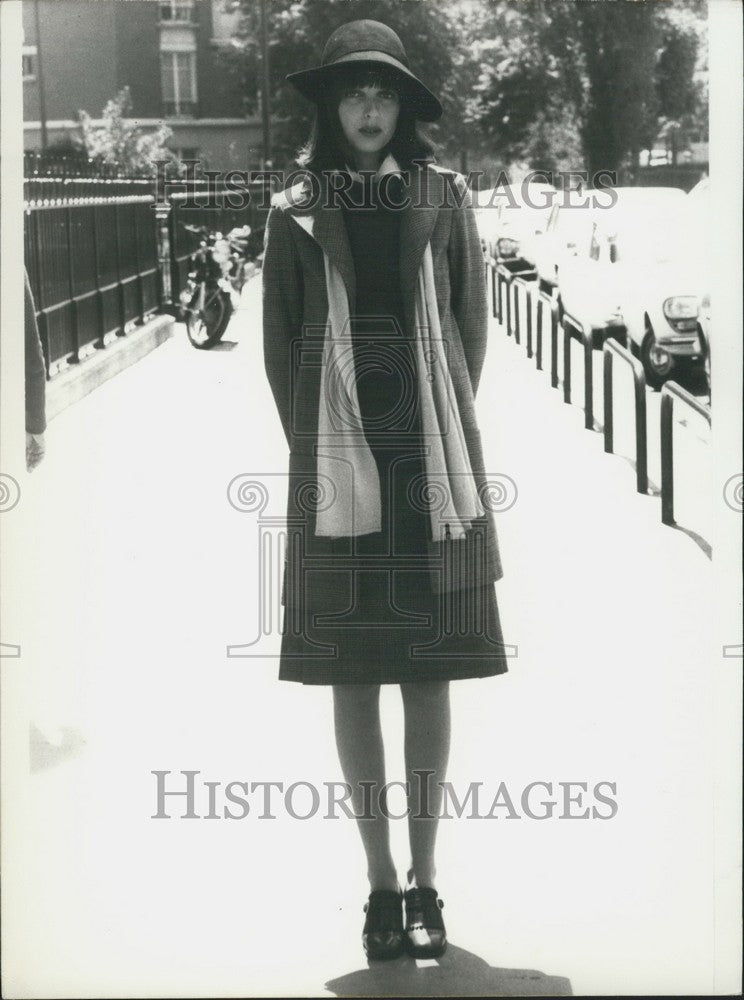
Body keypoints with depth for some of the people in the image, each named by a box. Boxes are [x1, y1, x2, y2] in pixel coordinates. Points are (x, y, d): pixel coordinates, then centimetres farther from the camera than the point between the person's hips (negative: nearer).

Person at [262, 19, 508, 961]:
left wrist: (445, 437, 4)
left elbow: (471, 325, 8)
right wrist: (313, 443, 2)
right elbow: (278, 344, 8)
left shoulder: (444, 197, 5)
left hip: (431, 461, 0)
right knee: (352, 675, 1)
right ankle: (381, 883, 9)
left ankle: (425, 882, 9)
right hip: (335, 463, 0)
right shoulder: (296, 211, 5)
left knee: (429, 671, 2)